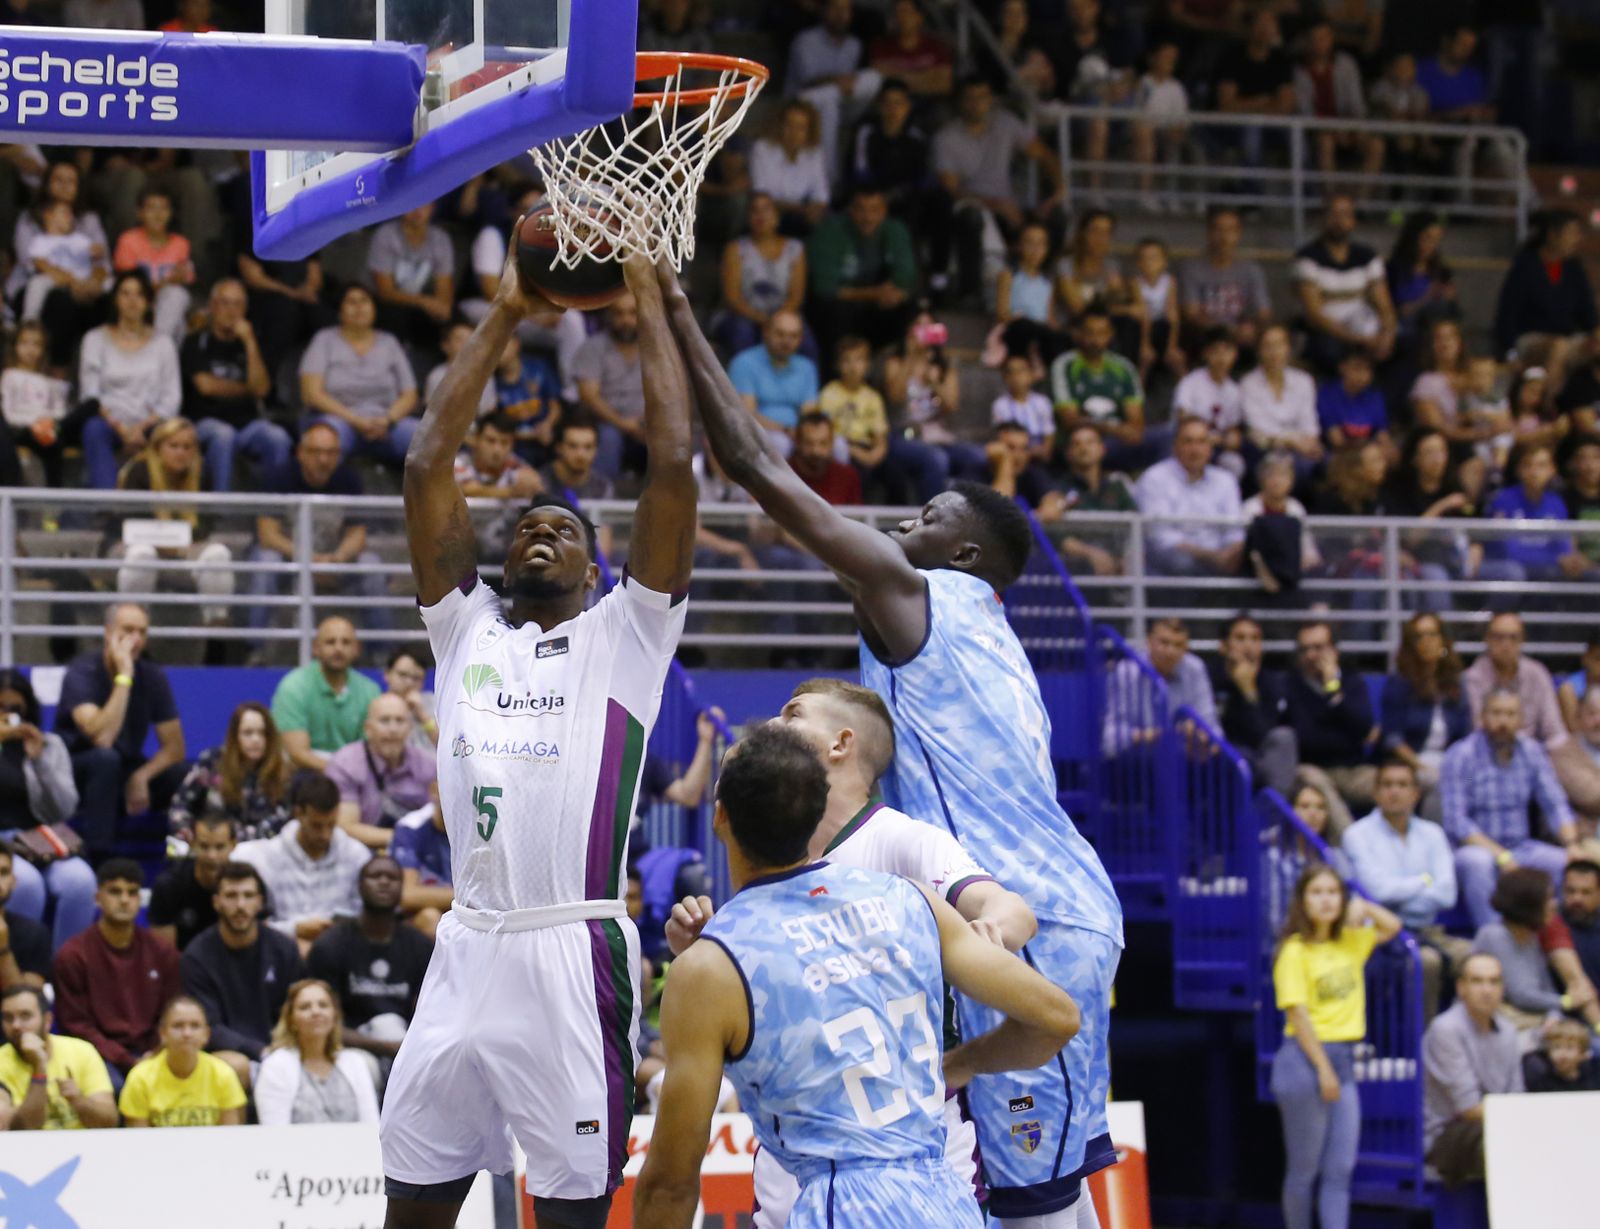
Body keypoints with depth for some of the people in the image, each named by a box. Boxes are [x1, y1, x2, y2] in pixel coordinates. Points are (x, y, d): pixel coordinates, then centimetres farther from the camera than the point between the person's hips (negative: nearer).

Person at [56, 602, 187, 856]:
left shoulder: (153, 676, -4)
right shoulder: (82, 673, -18)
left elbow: (174, 747, -2)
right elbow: (101, 738, -33)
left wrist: (141, 776, -21)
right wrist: (123, 676, -33)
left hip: (126, 772, 4)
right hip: (75, 774, -4)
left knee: (185, 775, -22)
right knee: (105, 758, -38)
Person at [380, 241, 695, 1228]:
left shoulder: (624, 635, 8)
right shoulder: (468, 626, 17)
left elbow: (673, 466, -1)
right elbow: (428, 467, 13)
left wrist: (650, 307, 5)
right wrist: (504, 320, 14)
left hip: (575, 953, -4)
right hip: (468, 951, 4)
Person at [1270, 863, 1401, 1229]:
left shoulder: (1350, 943, 10)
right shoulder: (1295, 951, -9)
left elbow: (1392, 927, 23)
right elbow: (1298, 1013, -13)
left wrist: (1364, 908, 4)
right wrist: (1323, 1067, -16)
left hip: (1344, 1059, 6)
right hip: (1306, 1058, -6)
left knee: (1340, 1170, -1)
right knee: (1304, 1169, 2)